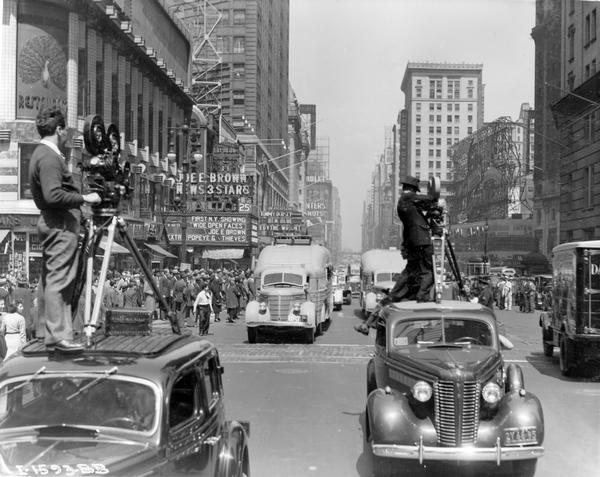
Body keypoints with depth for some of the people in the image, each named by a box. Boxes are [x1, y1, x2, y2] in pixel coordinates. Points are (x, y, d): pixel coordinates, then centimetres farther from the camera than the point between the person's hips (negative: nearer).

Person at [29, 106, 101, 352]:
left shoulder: (41, 154, 17)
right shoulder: (49, 157, -15)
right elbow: (53, 195, -24)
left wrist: (79, 199, 25)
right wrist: (84, 198, -16)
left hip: (52, 224, 11)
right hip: (61, 225, -10)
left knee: (50, 281, 10)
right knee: (59, 281, -10)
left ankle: (53, 334, 14)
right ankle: (59, 336, -9)